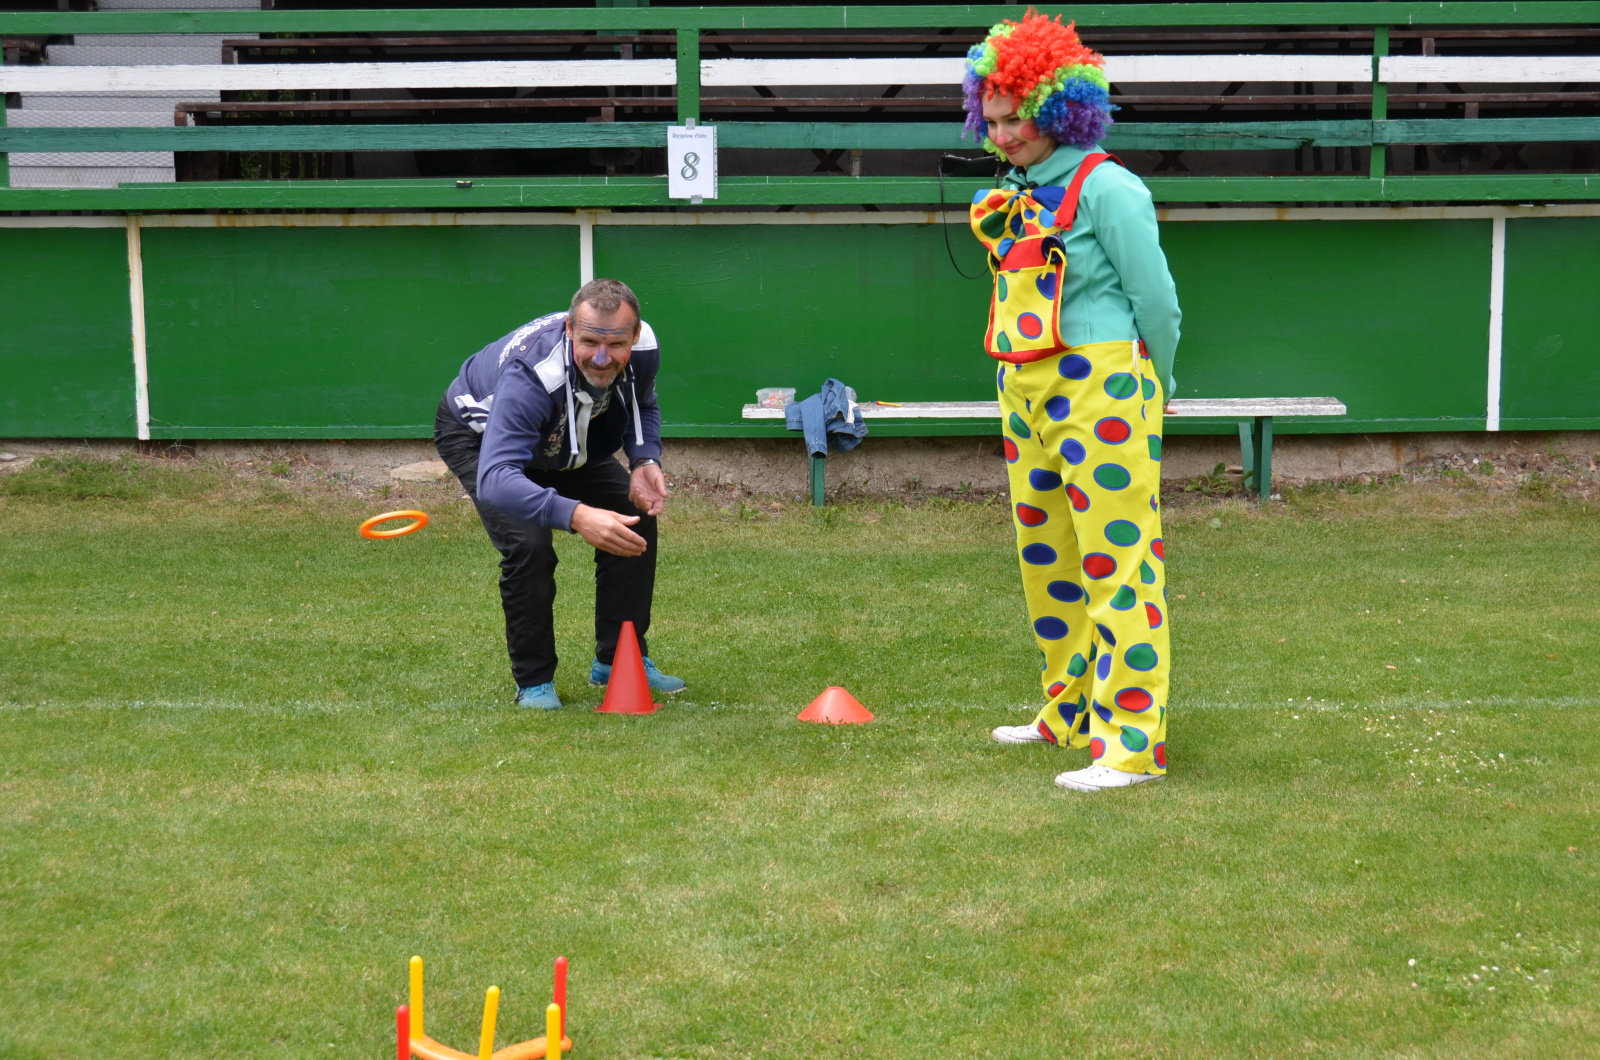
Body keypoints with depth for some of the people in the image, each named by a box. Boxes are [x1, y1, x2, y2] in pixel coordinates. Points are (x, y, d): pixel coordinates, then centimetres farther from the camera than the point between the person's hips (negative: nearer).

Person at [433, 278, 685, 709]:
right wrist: (575, 515, -69)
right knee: (529, 543, -26)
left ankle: (619, 660, 10)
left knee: (637, 522, -6)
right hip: (479, 435, -6)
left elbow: (642, 405, 0)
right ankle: (534, 680, -6)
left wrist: (645, 461, -22)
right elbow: (494, 481, -55)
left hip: (564, 441, 6)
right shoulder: (531, 375, -46)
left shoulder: (643, 350, -27)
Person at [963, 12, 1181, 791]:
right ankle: (1069, 712, 31)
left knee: (1117, 563, -7)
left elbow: (1158, 302, -10)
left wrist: (1148, 394, 1)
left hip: (1100, 391, -9)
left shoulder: (1104, 187, -12)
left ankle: (1132, 741, -5)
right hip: (1027, 395, 9)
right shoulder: (1019, 197, 12)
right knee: (1045, 556, 17)